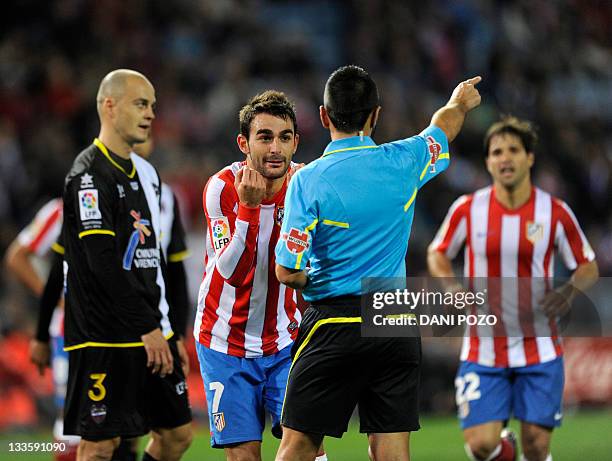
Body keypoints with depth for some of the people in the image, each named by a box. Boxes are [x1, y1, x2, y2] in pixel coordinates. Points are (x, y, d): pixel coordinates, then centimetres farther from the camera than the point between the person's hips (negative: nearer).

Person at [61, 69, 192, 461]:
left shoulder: (145, 172, 16)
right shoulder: (89, 175, -12)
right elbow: (103, 263, -20)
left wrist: (172, 330, 19)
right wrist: (147, 328, -21)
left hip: (153, 336, 9)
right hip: (104, 338, -9)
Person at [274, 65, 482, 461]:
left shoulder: (308, 180, -9)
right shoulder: (403, 161, 0)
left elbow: (287, 272, -10)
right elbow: (442, 129, 25)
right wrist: (460, 103, 48)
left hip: (334, 325, -3)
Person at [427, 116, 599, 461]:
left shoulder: (555, 212, -3)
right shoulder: (468, 209, -2)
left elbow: (588, 267, 6)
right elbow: (437, 254, 12)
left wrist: (569, 291, -15)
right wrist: (454, 288, -8)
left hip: (539, 351, 0)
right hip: (483, 350, 0)